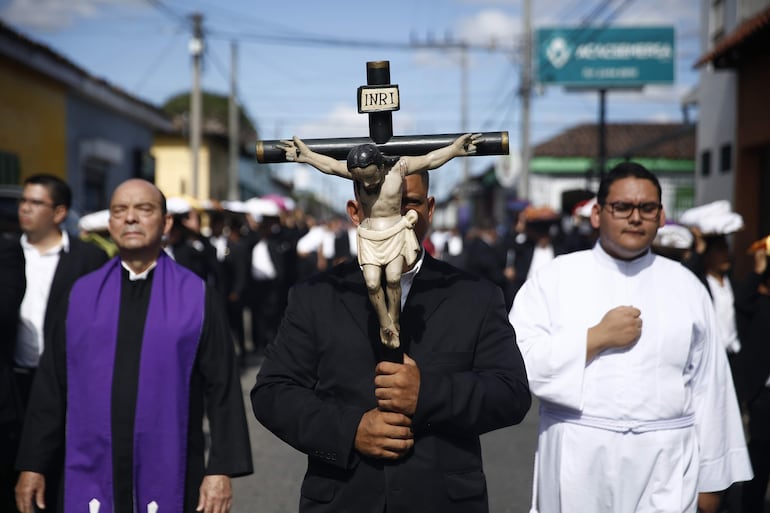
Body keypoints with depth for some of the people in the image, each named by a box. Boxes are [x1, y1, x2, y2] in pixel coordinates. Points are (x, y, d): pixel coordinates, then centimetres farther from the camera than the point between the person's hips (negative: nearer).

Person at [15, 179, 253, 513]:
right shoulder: (82, 295, 4)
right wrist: (32, 465, 5)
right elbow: (51, 386, 6)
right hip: (90, 479, 2)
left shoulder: (198, 297, -2)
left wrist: (222, 470, -9)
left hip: (170, 480, -2)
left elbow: (222, 389, -4)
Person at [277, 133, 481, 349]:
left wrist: (454, 149, -18)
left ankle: (393, 321, 7)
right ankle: (385, 324, 9)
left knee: (393, 278, -13)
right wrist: (306, 155, 2)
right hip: (368, 236, 2)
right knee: (372, 283, -9)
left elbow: (430, 160, -13)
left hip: (396, 232, -1)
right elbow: (329, 165, 0)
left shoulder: (398, 168, -13)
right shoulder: (355, 173, -9)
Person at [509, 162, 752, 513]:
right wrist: (597, 338, -13)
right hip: (577, 464, -1)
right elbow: (518, 362, -9)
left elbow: (709, 388, 8)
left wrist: (711, 478, 7)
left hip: (666, 470, 1)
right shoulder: (554, 279, 2)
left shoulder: (686, 286, 8)